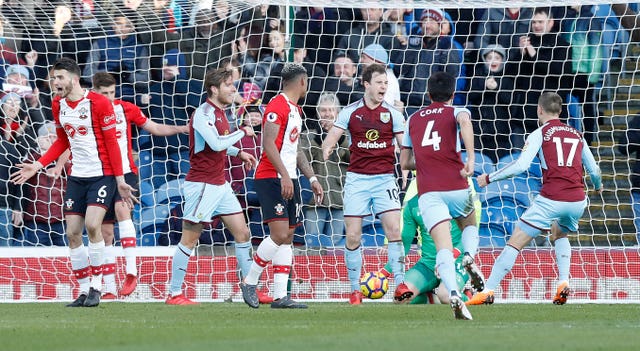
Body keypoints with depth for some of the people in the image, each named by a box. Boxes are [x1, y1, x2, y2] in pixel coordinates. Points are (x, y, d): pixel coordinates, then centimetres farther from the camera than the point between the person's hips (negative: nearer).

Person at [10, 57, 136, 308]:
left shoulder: (98, 103, -14)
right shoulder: (58, 105, 5)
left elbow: (111, 142, -11)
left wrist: (120, 180, -12)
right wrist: (38, 166, 9)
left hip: (103, 174, -6)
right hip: (77, 176, 6)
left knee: (92, 225, -22)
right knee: (72, 233, 0)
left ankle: (96, 286, -10)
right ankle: (84, 291, 9)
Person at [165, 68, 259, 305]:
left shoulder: (219, 113, 13)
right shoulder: (204, 113, -15)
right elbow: (216, 143, -28)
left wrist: (238, 153, 19)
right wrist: (243, 132, -16)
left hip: (220, 184, 9)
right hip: (202, 185, -9)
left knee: (242, 233, 7)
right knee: (189, 239, -4)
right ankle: (174, 294, 1)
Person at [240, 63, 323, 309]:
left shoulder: (296, 110, 19)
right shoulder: (277, 107, -12)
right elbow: (269, 145, -21)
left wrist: (312, 178, 23)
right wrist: (284, 176, -27)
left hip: (289, 179, 10)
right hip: (271, 178, -10)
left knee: (287, 237, 5)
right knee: (279, 234, -16)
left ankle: (280, 296, 4)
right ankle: (250, 282, -3)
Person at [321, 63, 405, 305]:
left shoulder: (392, 114, 4)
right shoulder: (350, 112, 3)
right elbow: (330, 140, 3)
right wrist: (327, 150, -17)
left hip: (384, 178, 0)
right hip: (357, 178, 0)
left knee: (394, 230, -12)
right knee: (353, 236, -3)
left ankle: (400, 285, -7)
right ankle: (355, 289, 7)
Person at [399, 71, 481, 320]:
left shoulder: (413, 119, 20)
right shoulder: (455, 112, 9)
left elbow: (405, 162, 23)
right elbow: (464, 121, -19)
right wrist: (470, 158, -23)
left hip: (428, 192, 1)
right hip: (456, 187, -1)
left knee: (444, 248, -9)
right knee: (470, 226, 27)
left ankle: (453, 294, -34)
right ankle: (470, 256, -6)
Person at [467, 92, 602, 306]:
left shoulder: (540, 134, 4)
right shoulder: (577, 136, 17)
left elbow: (521, 166, -8)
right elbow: (594, 170, 21)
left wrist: (489, 178, 1)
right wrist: (598, 186, 44)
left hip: (551, 200, -5)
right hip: (577, 199, 5)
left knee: (515, 243, 0)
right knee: (560, 236, 33)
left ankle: (488, 291, -6)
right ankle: (563, 282, 12)